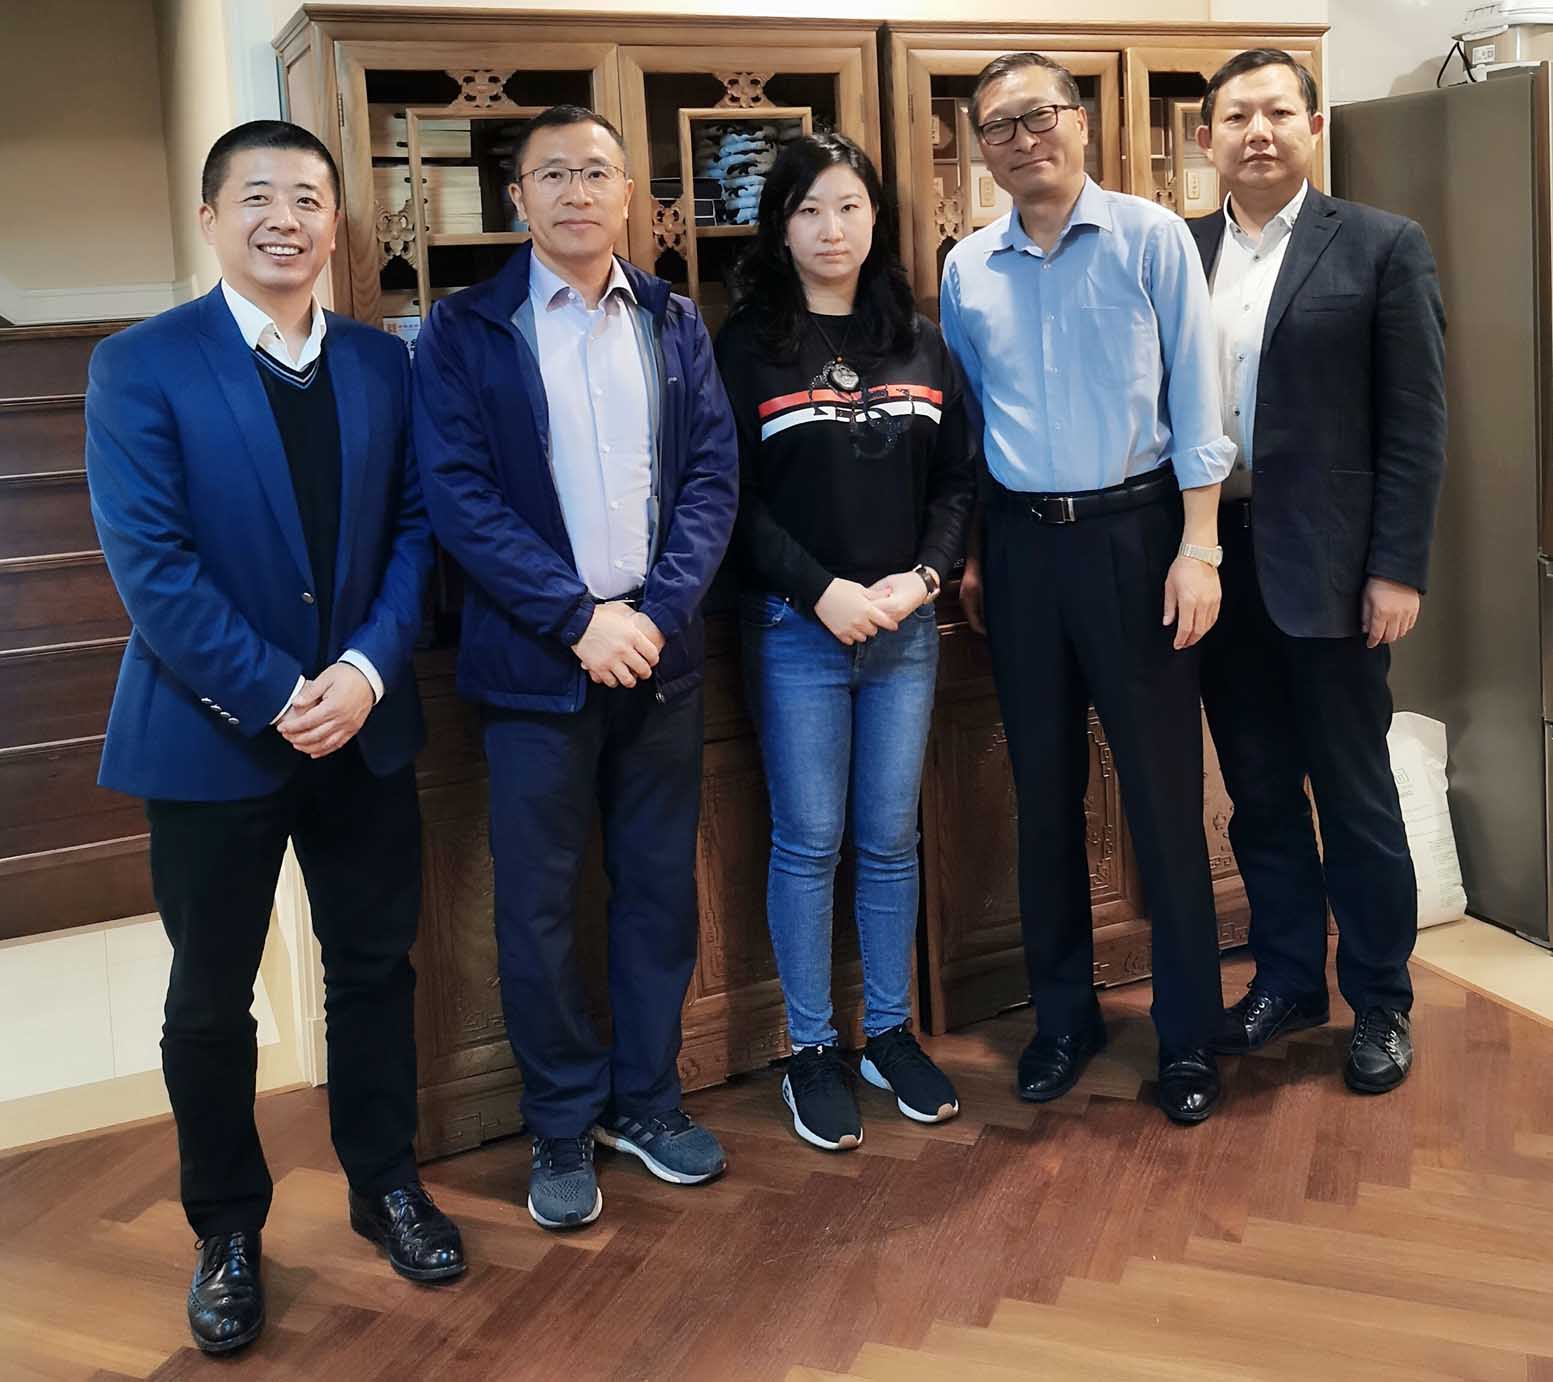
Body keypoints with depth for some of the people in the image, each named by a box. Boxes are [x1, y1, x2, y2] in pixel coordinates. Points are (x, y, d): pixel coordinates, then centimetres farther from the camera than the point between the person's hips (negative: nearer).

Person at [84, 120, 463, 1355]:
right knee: (211, 997, 10)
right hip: (214, 734, -3)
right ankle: (228, 1230, 29)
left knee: (376, 966, 14)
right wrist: (275, 698, -17)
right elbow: (150, 564, -14)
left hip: (365, 726, 3)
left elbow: (416, 527, 2)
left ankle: (387, 1184, 34)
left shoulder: (383, 364, 5)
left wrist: (366, 670, -13)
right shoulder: (139, 367, -7)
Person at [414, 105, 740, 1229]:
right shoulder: (464, 332, 0)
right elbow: (460, 497, -9)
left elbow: (713, 477, 2)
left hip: (661, 652, 3)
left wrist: (657, 610, -12)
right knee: (539, 905, 5)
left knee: (662, 886, 11)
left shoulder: (676, 325, 9)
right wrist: (581, 617, -15)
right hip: (534, 661, -3)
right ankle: (564, 1125, 22)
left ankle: (646, 1097, 29)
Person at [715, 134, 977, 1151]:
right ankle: (811, 1049, 16)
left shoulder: (921, 344, 9)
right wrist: (823, 590, -15)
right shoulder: (748, 346, -1)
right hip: (795, 627, -3)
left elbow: (959, 477, 7)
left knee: (891, 838, 10)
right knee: (808, 842, 3)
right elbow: (735, 497, -6)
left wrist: (924, 577, -8)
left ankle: (891, 1032, 24)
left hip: (905, 625, 3)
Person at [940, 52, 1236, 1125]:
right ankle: (1064, 1014, 25)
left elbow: (1195, 399, -5)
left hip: (1133, 532, -3)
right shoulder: (966, 270, 8)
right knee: (1044, 787, 10)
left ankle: (1189, 1030, 15)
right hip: (1021, 546, 4)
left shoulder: (1150, 237, -2)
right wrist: (967, 552, 8)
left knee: (1164, 786, 1)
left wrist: (1198, 546, -12)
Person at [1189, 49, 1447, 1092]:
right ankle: (1288, 980, 30)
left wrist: (1398, 569, -10)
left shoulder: (1384, 248, -2)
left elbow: (1417, 422, -5)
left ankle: (1380, 1004, 23)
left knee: (1355, 798, 6)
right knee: (1259, 794, 13)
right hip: (1216, 563, 4)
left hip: (1329, 567, -4)